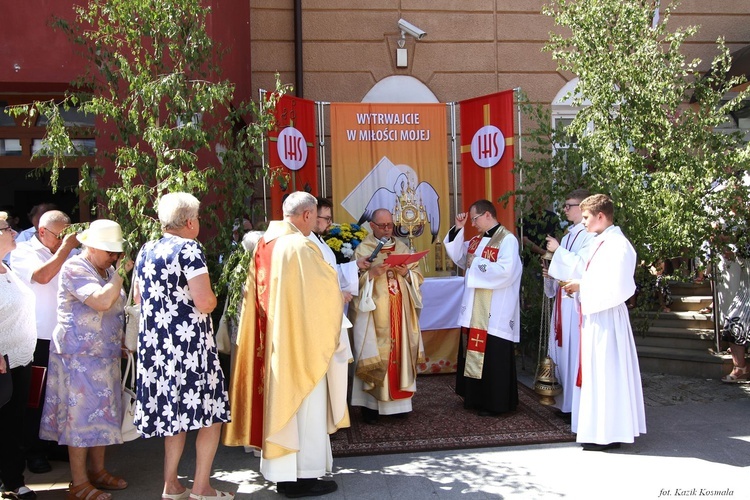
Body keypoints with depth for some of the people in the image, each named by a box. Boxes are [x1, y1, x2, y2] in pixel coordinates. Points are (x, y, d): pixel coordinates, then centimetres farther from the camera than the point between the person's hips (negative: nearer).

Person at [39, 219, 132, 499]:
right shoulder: (75, 269, -14)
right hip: (79, 356, -8)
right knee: (82, 414, -3)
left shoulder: (107, 270, 14)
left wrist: (120, 342, 17)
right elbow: (102, 302, -29)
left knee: (100, 413, 13)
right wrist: (120, 273, -18)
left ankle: (97, 471, 25)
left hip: (104, 355, 9)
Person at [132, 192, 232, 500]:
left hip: (155, 344, 8)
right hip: (189, 345, -8)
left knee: (174, 412, 17)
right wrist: (213, 298, 0)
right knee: (211, 411, 3)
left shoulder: (146, 251, 10)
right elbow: (204, 302, -20)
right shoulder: (189, 249, -13)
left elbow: (137, 297, 20)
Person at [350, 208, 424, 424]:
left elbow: (418, 276, 10)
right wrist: (372, 273, -22)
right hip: (373, 312, -4)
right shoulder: (362, 250, 1)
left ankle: (398, 401, 16)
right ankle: (370, 404, 3)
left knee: (400, 351, 5)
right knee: (375, 355, -4)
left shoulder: (402, 247, 13)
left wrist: (407, 273, -10)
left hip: (400, 312, 4)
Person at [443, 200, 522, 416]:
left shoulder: (507, 239, -12)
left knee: (493, 357, -1)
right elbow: (458, 257, 15)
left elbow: (506, 270, -24)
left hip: (494, 313, -8)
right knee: (474, 352, 13)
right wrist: (458, 229, 7)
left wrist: (477, 264, -15)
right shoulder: (477, 240, 14)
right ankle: (476, 397, 25)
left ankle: (495, 403, 11)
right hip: (474, 310, 8)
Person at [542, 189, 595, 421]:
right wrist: (550, 273, 7)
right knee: (563, 351, 11)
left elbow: (583, 266, -21)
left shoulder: (589, 235, -10)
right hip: (563, 299, 9)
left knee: (575, 352, -6)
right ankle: (568, 403, 20)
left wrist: (558, 250, -16)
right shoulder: (569, 235, 18)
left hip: (578, 301, -9)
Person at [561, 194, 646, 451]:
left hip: (607, 317, -10)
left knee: (606, 373, -2)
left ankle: (608, 434, 9)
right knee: (595, 372, 15)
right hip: (594, 316, 10)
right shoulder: (600, 242, 13)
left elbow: (617, 288, -22)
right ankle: (601, 430, 25)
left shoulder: (618, 245, -16)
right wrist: (580, 285, 6)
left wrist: (583, 287, -13)